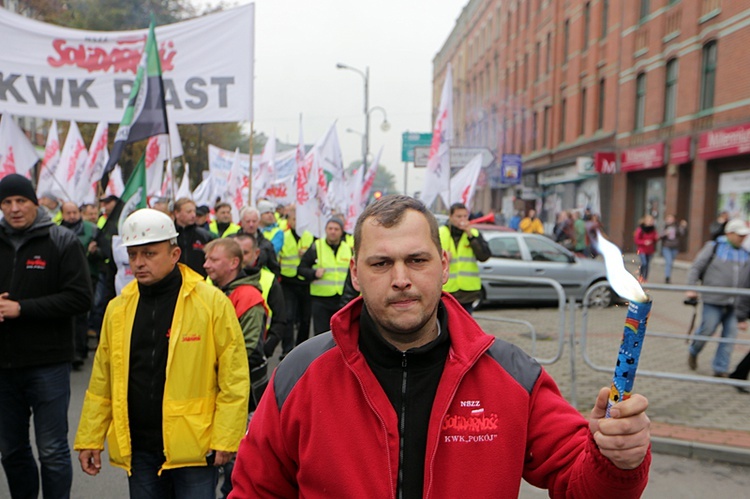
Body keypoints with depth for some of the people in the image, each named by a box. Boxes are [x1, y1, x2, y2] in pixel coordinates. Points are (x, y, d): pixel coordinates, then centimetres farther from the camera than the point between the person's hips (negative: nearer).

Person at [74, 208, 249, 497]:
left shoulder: (212, 302, -9)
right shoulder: (118, 308, 6)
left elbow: (233, 378, -10)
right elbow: (102, 382, 11)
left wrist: (225, 440, -12)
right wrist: (90, 439, 10)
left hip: (193, 446, -4)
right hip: (138, 449, 5)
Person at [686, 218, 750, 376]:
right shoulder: (713, 247, 1)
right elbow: (695, 268, 1)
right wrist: (691, 288, -8)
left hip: (734, 304, 4)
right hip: (713, 300, -4)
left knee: (730, 334, 2)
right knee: (707, 330, -3)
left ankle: (720, 369, 11)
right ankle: (693, 352, 27)